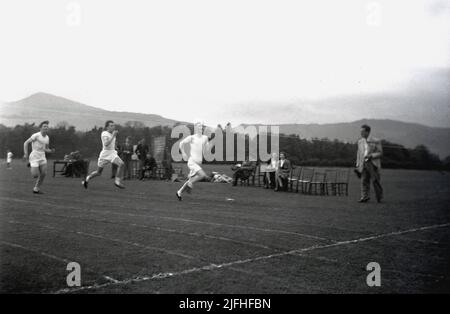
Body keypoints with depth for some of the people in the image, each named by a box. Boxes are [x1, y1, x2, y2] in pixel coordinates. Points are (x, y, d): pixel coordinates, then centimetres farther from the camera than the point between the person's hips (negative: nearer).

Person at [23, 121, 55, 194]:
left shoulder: (47, 138, 10)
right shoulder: (36, 135, -11)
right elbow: (26, 143, -7)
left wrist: (51, 151, -2)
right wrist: (26, 154, -17)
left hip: (42, 157, 6)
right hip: (34, 157, -6)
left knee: (44, 173, -5)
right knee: (35, 175, -11)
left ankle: (36, 189, 11)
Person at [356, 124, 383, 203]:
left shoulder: (376, 141, -5)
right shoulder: (360, 141, 11)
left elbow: (380, 153, -3)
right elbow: (359, 153, 17)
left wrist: (371, 156, -18)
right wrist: (358, 165, 11)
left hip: (373, 163, -4)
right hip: (364, 163, 4)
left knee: (375, 181, 0)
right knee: (364, 181, -3)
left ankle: (379, 196, 18)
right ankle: (365, 197, -1)